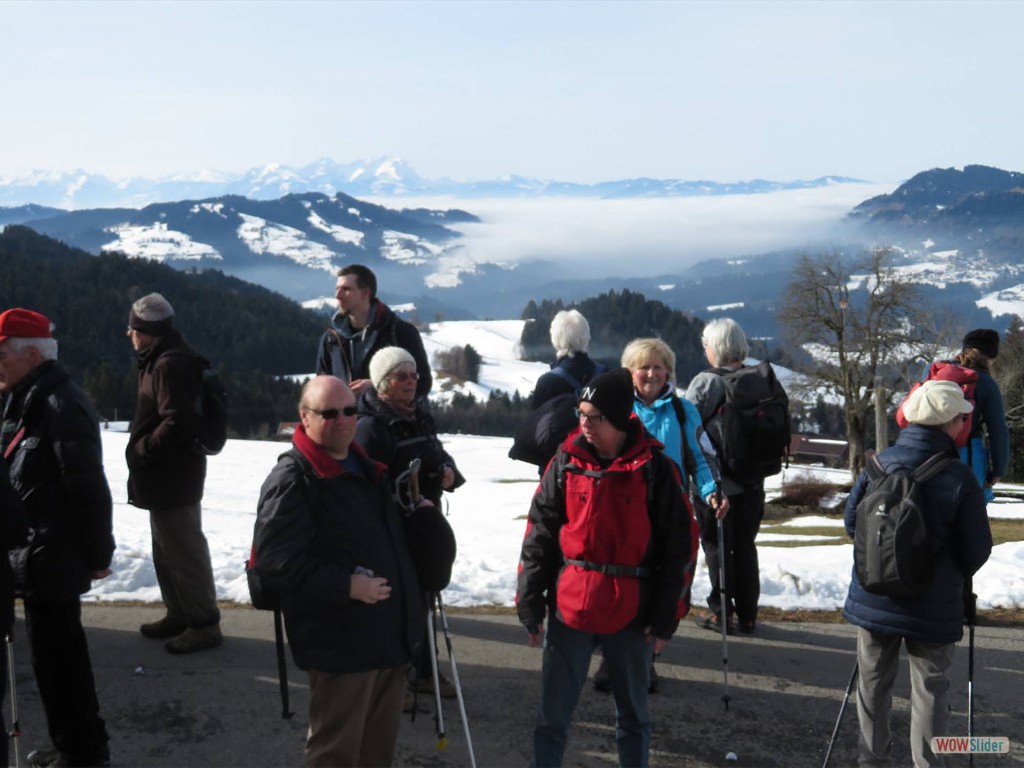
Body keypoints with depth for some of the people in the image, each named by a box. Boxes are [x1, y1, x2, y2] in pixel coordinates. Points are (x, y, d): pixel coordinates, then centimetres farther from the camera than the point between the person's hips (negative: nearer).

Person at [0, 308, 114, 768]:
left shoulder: (60, 406, -20)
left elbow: (88, 489, -21)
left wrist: (97, 553, -17)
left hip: (52, 558, -10)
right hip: (38, 557, 10)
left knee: (57, 655, 0)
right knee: (55, 652, 19)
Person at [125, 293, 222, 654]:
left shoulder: (170, 364, -21)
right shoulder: (163, 359, 13)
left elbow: (176, 422, -27)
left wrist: (141, 451, -17)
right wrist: (143, 452, 14)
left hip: (173, 478, -11)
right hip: (166, 475, 11)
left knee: (183, 551, -3)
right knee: (166, 549, 20)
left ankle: (204, 624, 7)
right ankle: (179, 614, 32)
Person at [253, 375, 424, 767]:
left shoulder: (367, 467, 14)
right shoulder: (291, 479, -15)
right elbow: (276, 563, -23)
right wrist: (346, 586, -25)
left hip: (390, 633, 8)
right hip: (341, 643, -8)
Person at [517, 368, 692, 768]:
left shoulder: (654, 468, -6)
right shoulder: (567, 463, -2)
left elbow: (676, 548, -2)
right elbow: (539, 537, 2)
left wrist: (665, 618, -3)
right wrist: (530, 603, 0)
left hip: (632, 613, -1)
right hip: (570, 607, 1)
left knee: (633, 713, 15)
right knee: (553, 714, 8)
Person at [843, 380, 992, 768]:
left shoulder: (879, 463, -8)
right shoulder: (960, 478, -18)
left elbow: (851, 522, 2)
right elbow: (977, 550, -9)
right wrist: (958, 576, 12)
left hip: (874, 598, 4)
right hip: (933, 605, -3)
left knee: (872, 680, 18)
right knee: (930, 689, 11)